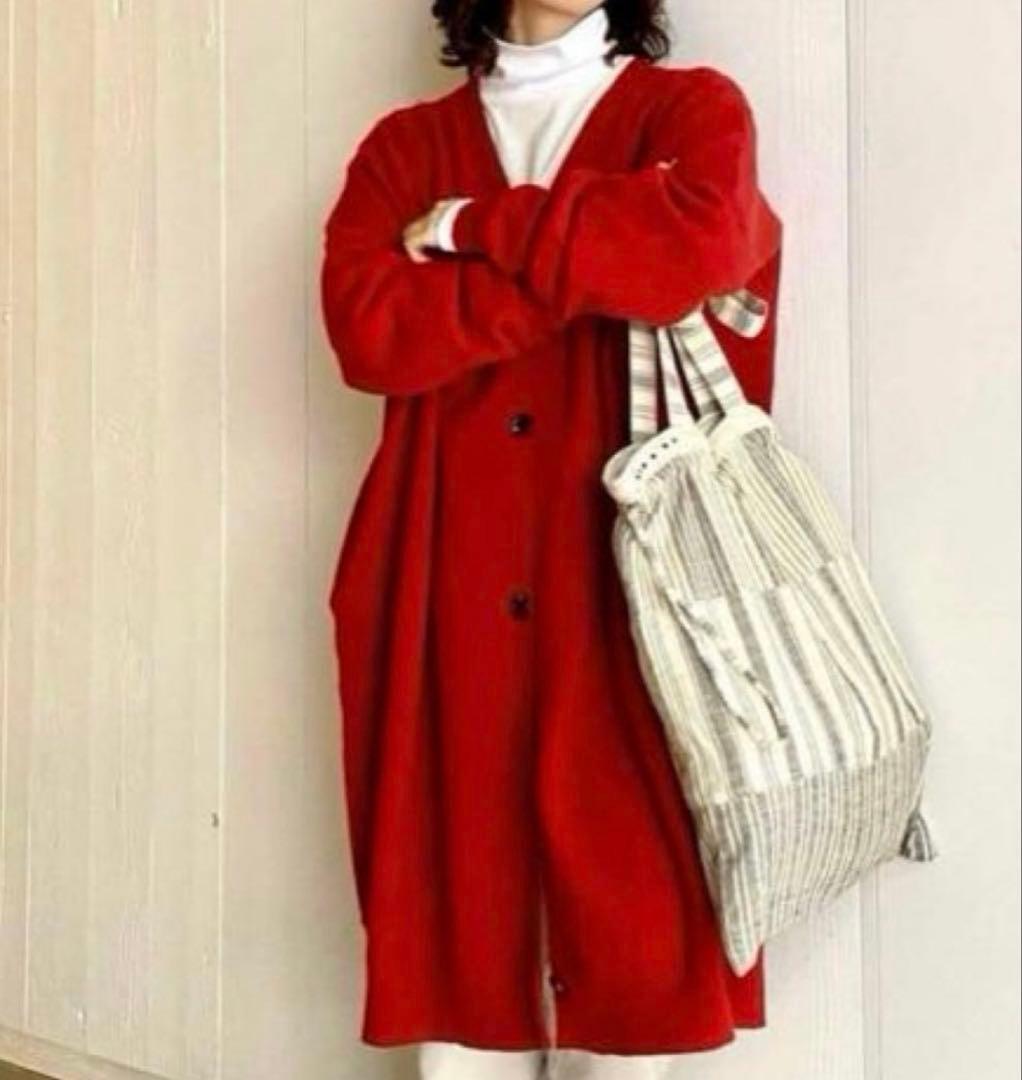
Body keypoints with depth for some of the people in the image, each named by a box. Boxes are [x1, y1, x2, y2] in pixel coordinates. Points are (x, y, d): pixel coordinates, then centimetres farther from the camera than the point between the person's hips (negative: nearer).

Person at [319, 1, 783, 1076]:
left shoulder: (691, 108, 10)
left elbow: (697, 243, -14)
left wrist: (472, 227, -4)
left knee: (627, 894, 1)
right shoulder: (404, 143, 14)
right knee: (455, 894, 4)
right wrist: (593, 260, -10)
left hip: (624, 574, -1)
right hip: (447, 584, 2)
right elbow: (368, 330, -5)